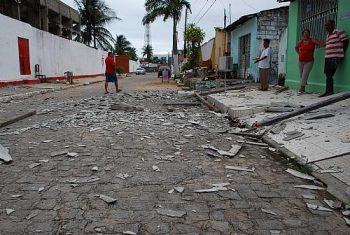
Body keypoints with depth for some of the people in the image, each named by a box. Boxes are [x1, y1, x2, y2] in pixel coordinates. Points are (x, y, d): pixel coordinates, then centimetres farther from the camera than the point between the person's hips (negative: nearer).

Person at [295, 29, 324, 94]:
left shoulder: (312, 40, -3)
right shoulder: (301, 41, 6)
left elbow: (321, 44, -12)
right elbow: (296, 47, 24)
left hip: (309, 61, -4)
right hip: (301, 61, 4)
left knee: (305, 74, -13)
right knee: (301, 75, 8)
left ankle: (301, 89, -13)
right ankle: (303, 89, 19)